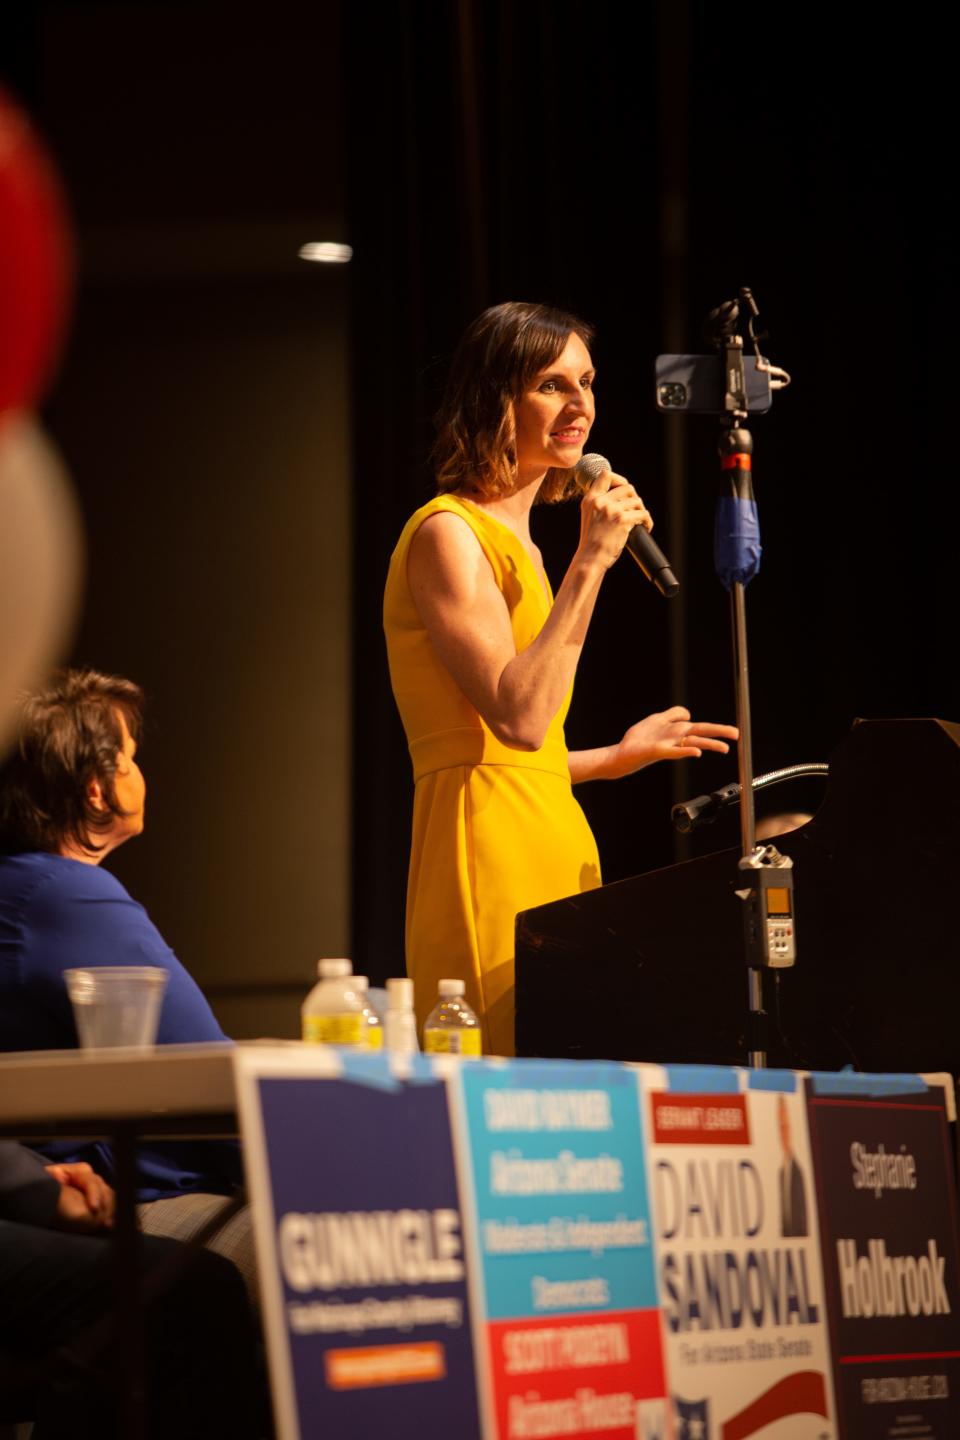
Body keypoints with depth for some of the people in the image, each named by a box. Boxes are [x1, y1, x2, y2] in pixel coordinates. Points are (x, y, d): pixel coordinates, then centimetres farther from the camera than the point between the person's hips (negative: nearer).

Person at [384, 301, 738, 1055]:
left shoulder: (518, 542, 22)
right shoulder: (448, 533, -6)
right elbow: (518, 718, -19)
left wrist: (617, 756, 31)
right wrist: (591, 561, -15)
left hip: (551, 844, 9)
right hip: (487, 850, -9)